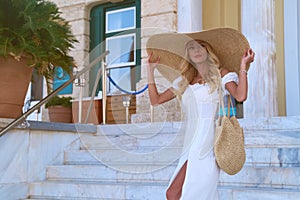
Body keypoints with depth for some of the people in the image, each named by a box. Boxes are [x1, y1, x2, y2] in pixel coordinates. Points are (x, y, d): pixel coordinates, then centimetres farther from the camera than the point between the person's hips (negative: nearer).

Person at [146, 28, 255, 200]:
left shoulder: (220, 74, 6)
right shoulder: (183, 81, 19)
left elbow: (240, 96, -11)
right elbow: (156, 100, 17)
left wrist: (243, 65, -11)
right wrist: (151, 70, 17)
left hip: (207, 140, -5)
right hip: (191, 141, 6)